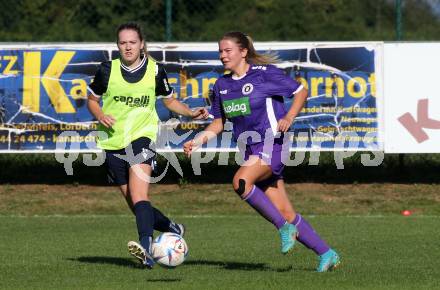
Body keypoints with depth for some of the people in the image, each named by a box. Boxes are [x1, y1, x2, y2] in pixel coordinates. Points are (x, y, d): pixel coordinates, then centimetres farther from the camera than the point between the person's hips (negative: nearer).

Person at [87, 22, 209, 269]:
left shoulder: (155, 71, 0)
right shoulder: (108, 70, 1)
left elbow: (170, 101, 15)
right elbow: (92, 100, 13)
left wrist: (191, 113, -2)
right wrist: (101, 116, -8)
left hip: (142, 137, -3)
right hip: (114, 142, 3)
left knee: (139, 196, -25)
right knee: (135, 205, 9)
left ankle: (146, 248, -38)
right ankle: (174, 229, 34)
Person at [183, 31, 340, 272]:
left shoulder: (265, 73, -8)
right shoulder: (222, 85, 10)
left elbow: (301, 91, -1)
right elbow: (219, 122, 19)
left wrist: (289, 117, -16)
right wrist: (199, 140, 3)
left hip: (270, 143, -7)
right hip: (249, 149, 7)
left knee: (241, 182, -31)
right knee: (285, 213, 3)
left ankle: (285, 227, -16)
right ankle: (326, 254, 14)